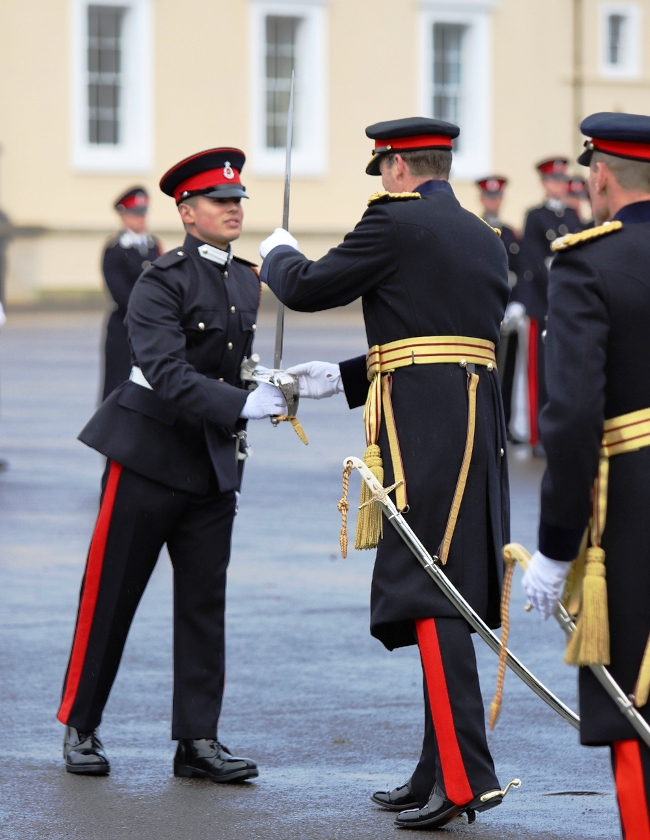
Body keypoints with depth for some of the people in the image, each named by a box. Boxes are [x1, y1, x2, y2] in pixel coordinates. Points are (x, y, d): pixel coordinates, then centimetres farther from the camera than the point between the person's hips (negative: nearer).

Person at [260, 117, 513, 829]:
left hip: (423, 430, -8)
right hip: (481, 426, 8)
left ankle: (465, 775, -16)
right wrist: (343, 378, 25)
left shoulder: (394, 221, -5)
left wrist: (278, 254, 24)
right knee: (450, 594, 12)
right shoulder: (487, 240, 19)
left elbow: (308, 290, 1)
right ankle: (436, 774, 17)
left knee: (430, 597, -10)